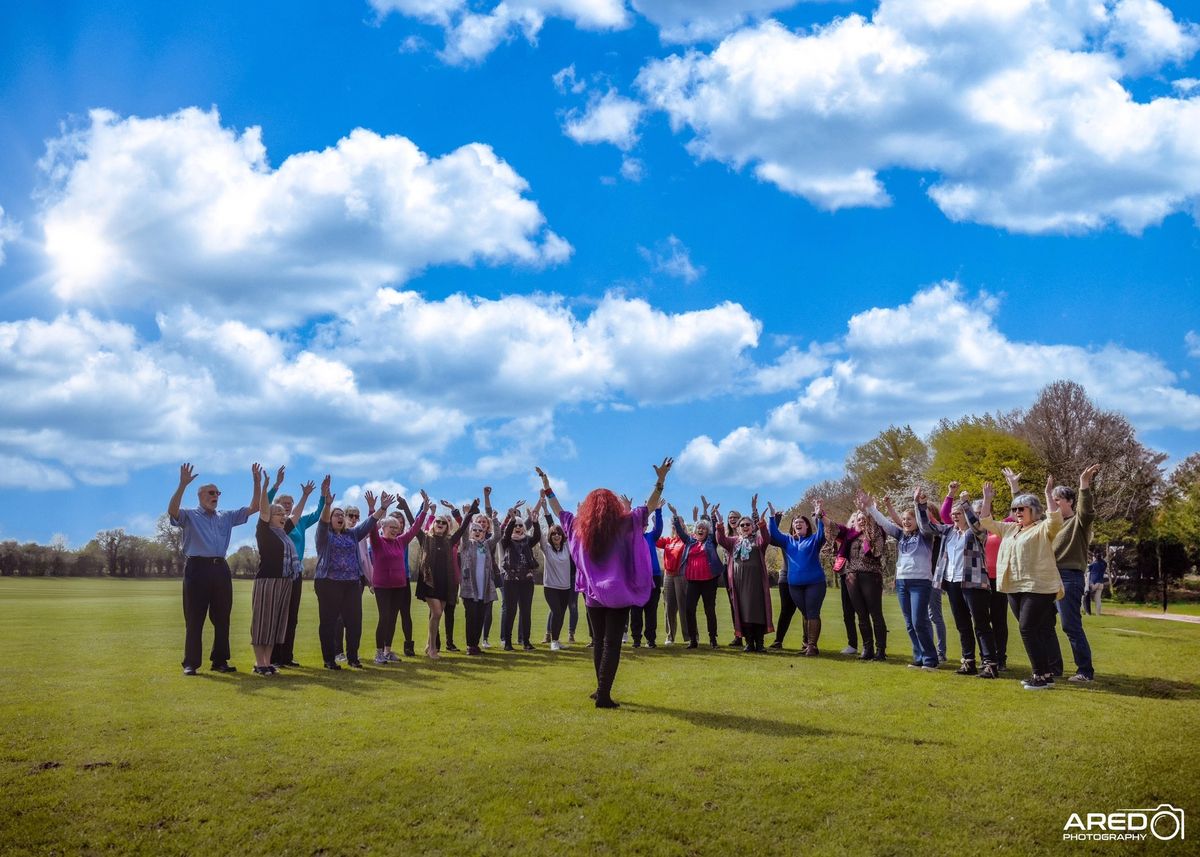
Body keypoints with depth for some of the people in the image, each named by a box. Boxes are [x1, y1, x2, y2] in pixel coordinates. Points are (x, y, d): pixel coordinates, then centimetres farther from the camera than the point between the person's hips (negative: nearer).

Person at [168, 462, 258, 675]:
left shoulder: (226, 517, 18)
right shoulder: (189, 516, 4)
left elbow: (253, 507, 14)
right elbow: (172, 510, -18)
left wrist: (256, 482, 4)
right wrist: (183, 484, -27)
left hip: (221, 569, 5)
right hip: (198, 568, -5)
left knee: (222, 618, 9)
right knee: (194, 619, 0)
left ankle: (220, 661, 18)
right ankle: (190, 663, 7)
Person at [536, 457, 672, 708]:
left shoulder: (578, 527, -2)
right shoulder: (624, 526, -10)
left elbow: (558, 511, 12)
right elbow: (650, 507, -8)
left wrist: (547, 487, 22)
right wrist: (661, 480, -7)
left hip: (593, 595, 3)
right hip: (618, 595, -3)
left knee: (599, 641, 18)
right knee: (612, 643, -1)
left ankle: (601, 689, 25)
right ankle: (604, 695, -5)